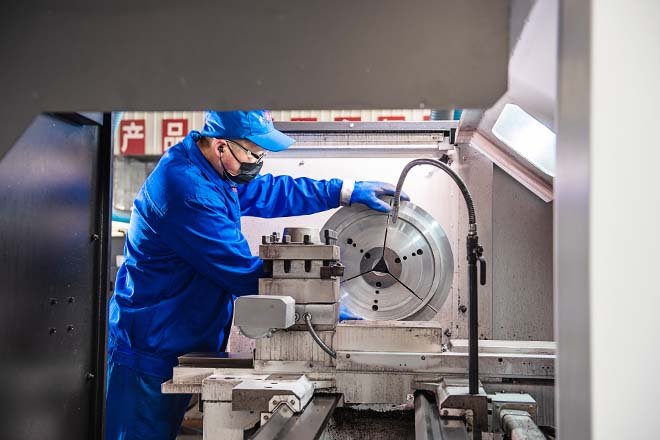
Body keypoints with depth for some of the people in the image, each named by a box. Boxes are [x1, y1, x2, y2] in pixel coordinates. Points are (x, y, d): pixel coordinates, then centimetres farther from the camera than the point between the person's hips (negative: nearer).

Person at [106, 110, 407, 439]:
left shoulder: (209, 166, 3)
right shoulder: (187, 191, -27)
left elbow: (269, 192, 14)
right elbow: (244, 273, -26)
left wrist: (348, 191, 6)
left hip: (181, 347, 10)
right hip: (150, 353, -9)